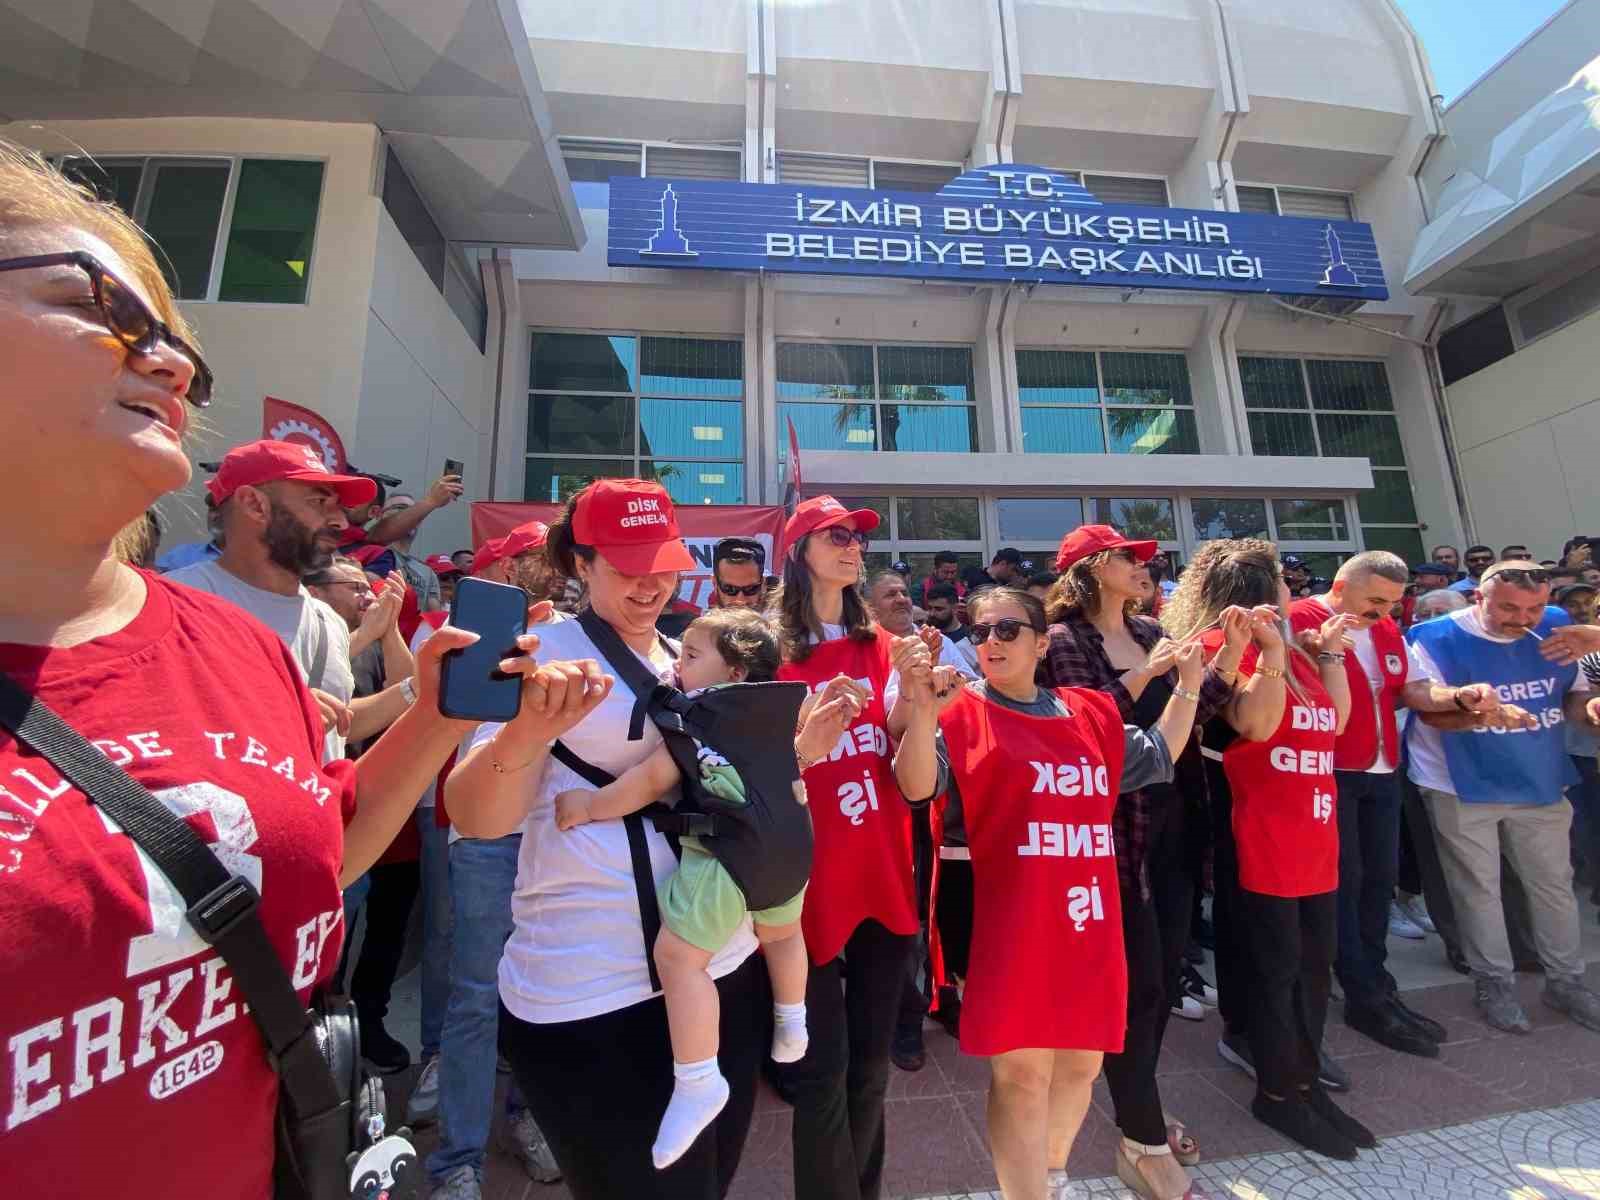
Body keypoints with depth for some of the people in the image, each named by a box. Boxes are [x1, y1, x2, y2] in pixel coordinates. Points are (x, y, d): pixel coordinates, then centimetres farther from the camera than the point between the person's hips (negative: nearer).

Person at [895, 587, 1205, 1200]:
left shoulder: (1091, 712, 10)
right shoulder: (962, 712, -6)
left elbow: (1157, 757, 23)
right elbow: (917, 784, -17)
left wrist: (1187, 686, 15)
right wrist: (924, 711, -33)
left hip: (1089, 921, 6)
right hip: (1012, 925, -5)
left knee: (1079, 1062, 20)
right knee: (1021, 1069, 1)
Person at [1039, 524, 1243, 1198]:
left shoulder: (1150, 632, 11)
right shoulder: (1065, 639, -10)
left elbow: (1189, 713, 5)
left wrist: (1230, 654, -4)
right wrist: (1144, 675, -23)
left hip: (1169, 817, 8)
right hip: (1116, 827, -7)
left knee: (1166, 970, 17)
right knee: (1137, 980, 2)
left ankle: (1139, 1108, 38)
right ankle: (1144, 1138, 23)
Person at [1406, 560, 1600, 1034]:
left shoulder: (1554, 630, 0)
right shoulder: (1436, 638, -16)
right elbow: (1429, 710, -19)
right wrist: (1482, 715, -37)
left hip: (1540, 783, 5)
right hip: (1462, 788, -5)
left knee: (1554, 883, 17)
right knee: (1479, 888, 7)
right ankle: (1493, 982, 23)